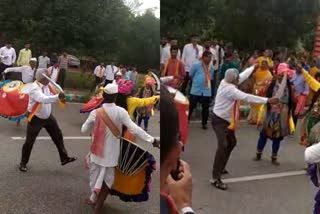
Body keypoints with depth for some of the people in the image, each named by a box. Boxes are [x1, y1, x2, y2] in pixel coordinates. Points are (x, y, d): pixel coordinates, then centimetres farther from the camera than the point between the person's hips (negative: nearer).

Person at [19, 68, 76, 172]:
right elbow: (44, 99, -47)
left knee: (58, 135, 9)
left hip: (48, 116, 7)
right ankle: (23, 163, 26)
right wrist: (58, 97, -59)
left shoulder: (47, 85, -6)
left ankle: (64, 158, 21)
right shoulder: (35, 89, -30)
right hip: (35, 119, -7)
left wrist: (60, 96, -21)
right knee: (29, 141, 5)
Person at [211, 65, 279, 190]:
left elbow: (243, 76, 14)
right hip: (219, 121, -11)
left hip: (226, 120, 11)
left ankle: (220, 167, 36)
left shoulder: (226, 82, -1)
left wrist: (254, 66, 24)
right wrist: (267, 100, -27)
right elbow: (247, 97, -30)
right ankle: (215, 178, -21)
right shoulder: (229, 89, -27)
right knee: (223, 146, -22)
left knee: (231, 143, 22)